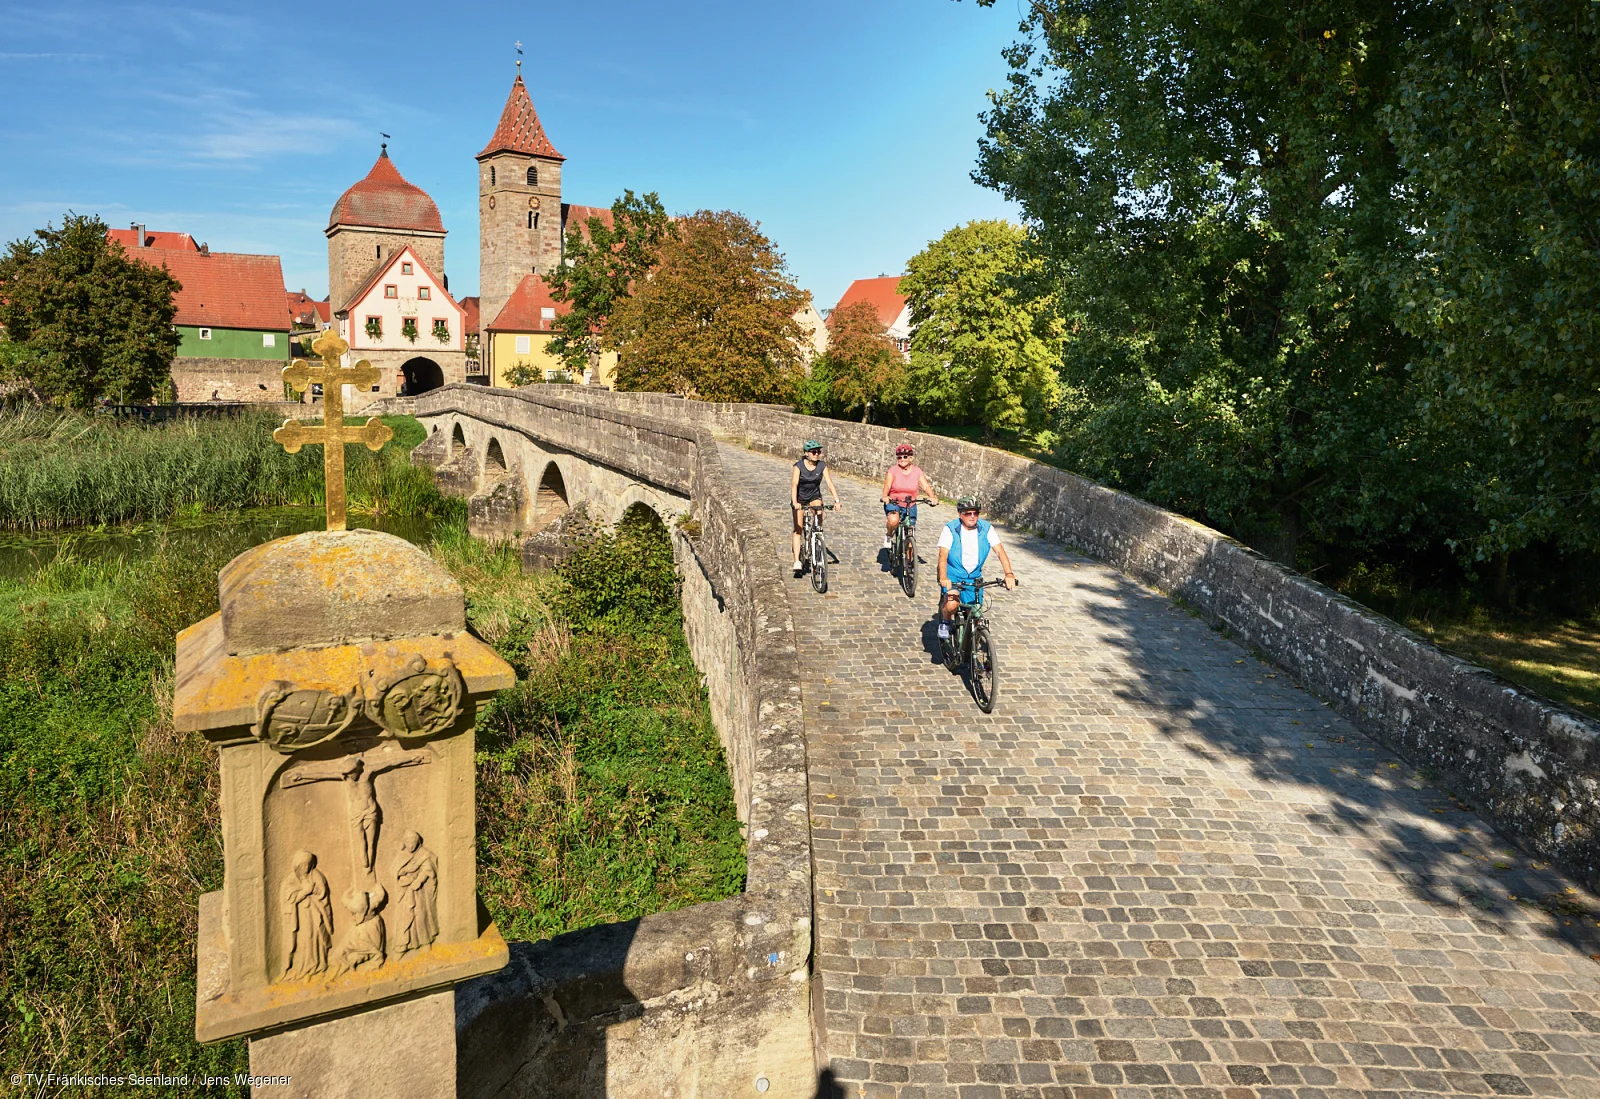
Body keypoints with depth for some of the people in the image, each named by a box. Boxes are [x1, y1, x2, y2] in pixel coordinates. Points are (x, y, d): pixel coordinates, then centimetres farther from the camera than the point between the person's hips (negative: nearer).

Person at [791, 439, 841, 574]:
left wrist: (836, 500, -32)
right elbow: (794, 484, -29)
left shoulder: (822, 465, -12)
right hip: (800, 498, -2)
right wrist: (794, 502, -43)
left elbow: (830, 483, -18)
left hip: (814, 497, 2)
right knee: (798, 529, -8)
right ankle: (797, 561, -8)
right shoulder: (799, 466, -19)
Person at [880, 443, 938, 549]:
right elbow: (887, 485, -20)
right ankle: (888, 535, -1)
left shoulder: (917, 471, -1)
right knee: (893, 520, -35)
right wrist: (885, 496, -41)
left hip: (910, 506, 2)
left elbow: (926, 485, -11)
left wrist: (932, 497, -31)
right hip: (893, 503, -2)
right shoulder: (893, 470, -7)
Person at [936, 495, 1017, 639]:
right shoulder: (950, 529, -14)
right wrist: (943, 578, -42)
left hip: (974, 578, 3)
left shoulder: (986, 528, -8)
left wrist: (1009, 573, -31)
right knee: (952, 604, -30)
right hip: (952, 576, -3)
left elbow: (1000, 551, -15)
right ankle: (945, 621, 4)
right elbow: (943, 555, -23)